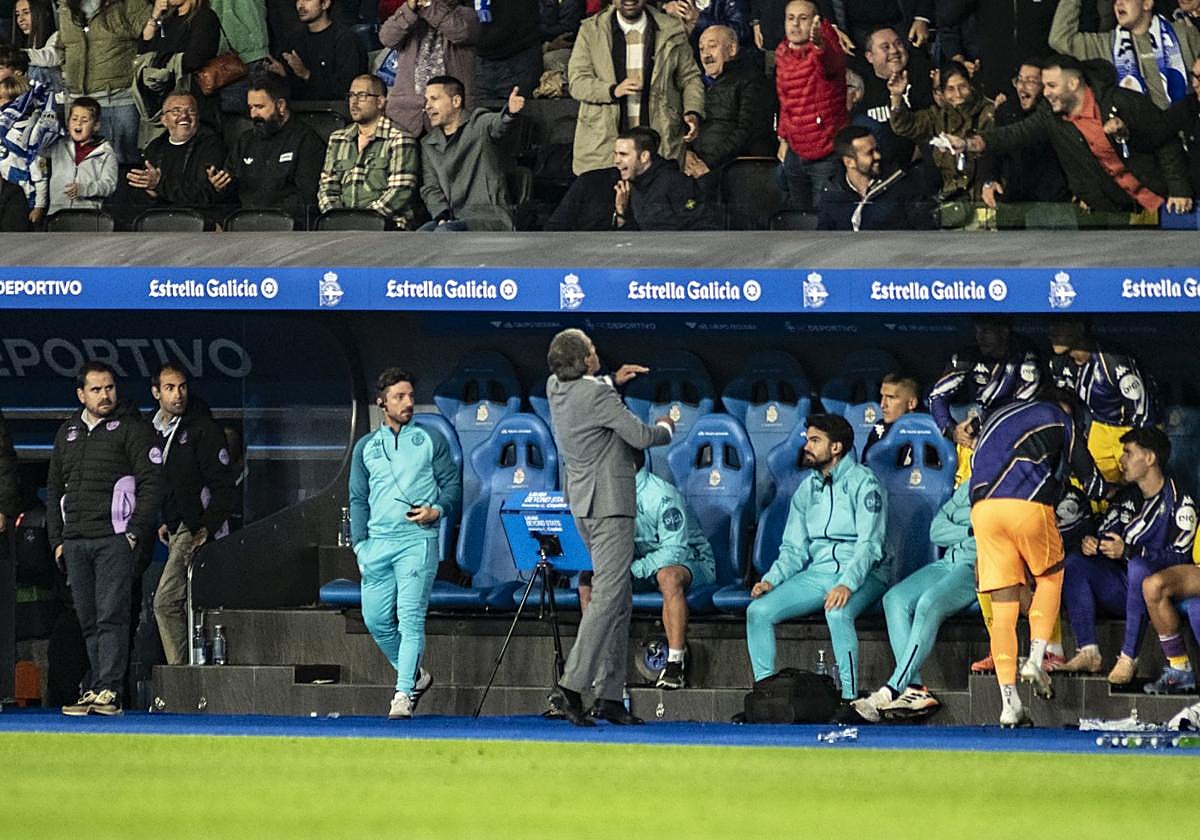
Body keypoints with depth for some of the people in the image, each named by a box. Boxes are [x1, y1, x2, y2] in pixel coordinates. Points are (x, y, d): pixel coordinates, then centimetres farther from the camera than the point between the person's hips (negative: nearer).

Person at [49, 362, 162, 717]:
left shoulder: (132, 428, 1)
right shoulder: (67, 433, 17)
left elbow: (151, 484, -4)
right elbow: (54, 489, 22)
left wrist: (134, 533, -11)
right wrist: (57, 539, 13)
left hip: (114, 540, -5)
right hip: (74, 542, 5)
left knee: (111, 617, -12)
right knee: (88, 621, 6)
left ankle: (107, 690, -15)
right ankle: (94, 689, 10)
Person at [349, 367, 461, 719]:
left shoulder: (430, 440, 9)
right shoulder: (366, 447, 15)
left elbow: (453, 485, 7)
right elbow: (358, 499, 16)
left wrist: (437, 510, -13)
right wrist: (360, 544, 5)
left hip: (417, 540, -4)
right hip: (377, 542, 4)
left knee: (411, 618, -12)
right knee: (376, 619, 2)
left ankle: (403, 693, -13)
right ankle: (414, 675, 22)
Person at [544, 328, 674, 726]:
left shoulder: (556, 388, 8)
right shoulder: (597, 395, -18)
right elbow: (642, 437, -14)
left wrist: (612, 381, 25)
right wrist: (666, 427, 6)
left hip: (583, 504, 9)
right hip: (609, 503, -9)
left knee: (621, 599, 12)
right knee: (608, 595, -13)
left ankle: (610, 695, 9)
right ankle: (572, 686, -22)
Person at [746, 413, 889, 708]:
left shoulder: (862, 482, -6)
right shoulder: (807, 489, 15)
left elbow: (870, 544, -16)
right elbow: (794, 548, 14)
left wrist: (847, 584, -31)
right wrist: (771, 580, -6)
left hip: (862, 574, -6)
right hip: (818, 571, 6)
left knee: (837, 613, -39)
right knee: (758, 611, -14)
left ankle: (851, 699, -32)